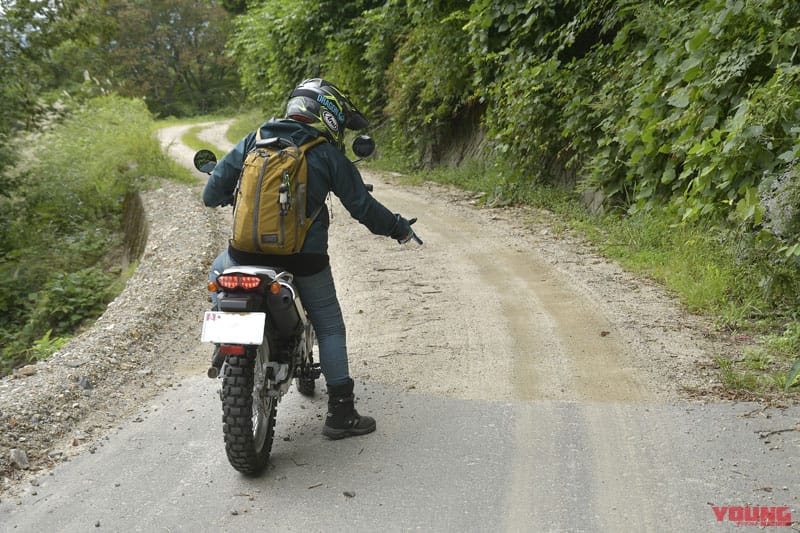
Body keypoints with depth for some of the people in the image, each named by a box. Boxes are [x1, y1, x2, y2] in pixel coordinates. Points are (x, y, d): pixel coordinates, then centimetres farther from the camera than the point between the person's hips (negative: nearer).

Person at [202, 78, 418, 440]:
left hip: (247, 251, 2)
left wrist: (215, 199, 33)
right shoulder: (328, 155, -3)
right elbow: (362, 206, -1)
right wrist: (399, 228, 15)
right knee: (329, 327, 12)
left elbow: (216, 187, 9)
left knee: (218, 271, 35)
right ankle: (341, 413, 13)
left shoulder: (254, 140, 5)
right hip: (303, 257, -2)